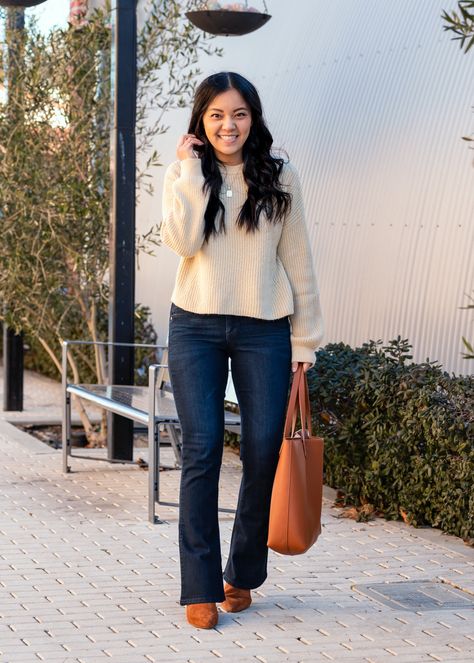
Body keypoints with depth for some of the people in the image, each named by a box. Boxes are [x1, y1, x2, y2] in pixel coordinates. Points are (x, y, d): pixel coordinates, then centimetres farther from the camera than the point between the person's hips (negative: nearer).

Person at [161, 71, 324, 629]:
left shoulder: (281, 179, 6)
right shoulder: (183, 175, 6)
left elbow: (297, 263, 8)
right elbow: (182, 240, -12)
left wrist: (304, 339, 5)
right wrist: (190, 170, -9)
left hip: (264, 331, 1)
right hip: (196, 328, -1)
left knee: (264, 453, 1)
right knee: (202, 452, -6)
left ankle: (243, 574, 19)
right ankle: (200, 589, -1)